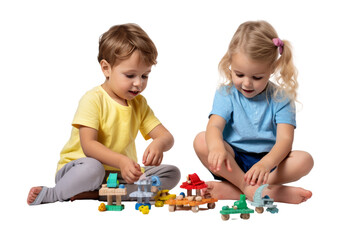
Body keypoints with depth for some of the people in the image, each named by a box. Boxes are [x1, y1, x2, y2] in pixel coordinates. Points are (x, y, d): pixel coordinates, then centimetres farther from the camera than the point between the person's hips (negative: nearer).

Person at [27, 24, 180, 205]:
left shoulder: (139, 104, 9)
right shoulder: (93, 100, -12)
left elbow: (166, 136, 3)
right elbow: (88, 145, -22)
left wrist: (158, 144, -23)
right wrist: (121, 161, -38)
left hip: (120, 173, 7)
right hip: (76, 169, -7)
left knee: (172, 173, -12)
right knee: (92, 168, -42)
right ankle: (52, 194, -12)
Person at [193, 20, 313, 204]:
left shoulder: (280, 98, -3)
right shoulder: (226, 93, 0)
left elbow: (285, 139, -15)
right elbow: (214, 126, -16)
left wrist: (265, 164, -37)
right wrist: (217, 147, -42)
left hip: (269, 161, 0)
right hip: (232, 162, 0)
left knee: (304, 160, -26)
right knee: (201, 141, -25)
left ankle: (232, 190, -30)